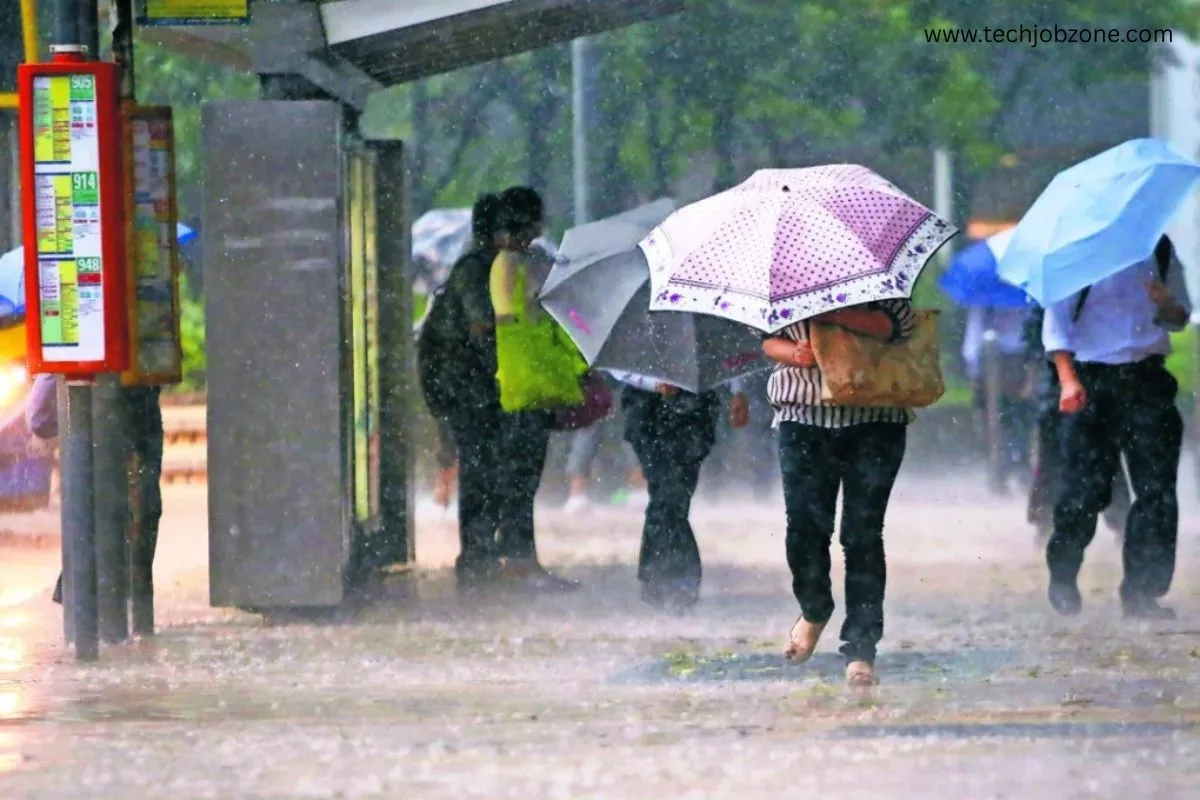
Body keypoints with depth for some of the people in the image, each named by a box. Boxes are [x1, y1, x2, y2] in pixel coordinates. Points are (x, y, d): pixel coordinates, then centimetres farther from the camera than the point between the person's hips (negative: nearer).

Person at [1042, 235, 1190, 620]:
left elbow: (1180, 317, 18)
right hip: (1091, 379, -3)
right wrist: (1067, 378, -16)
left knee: (1157, 487, -6)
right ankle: (1063, 578, 20)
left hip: (1147, 379, 3)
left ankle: (1142, 593, -2)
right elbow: (1056, 317, -4)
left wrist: (1167, 305, -7)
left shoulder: (1160, 248, 11)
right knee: (1085, 488, -2)